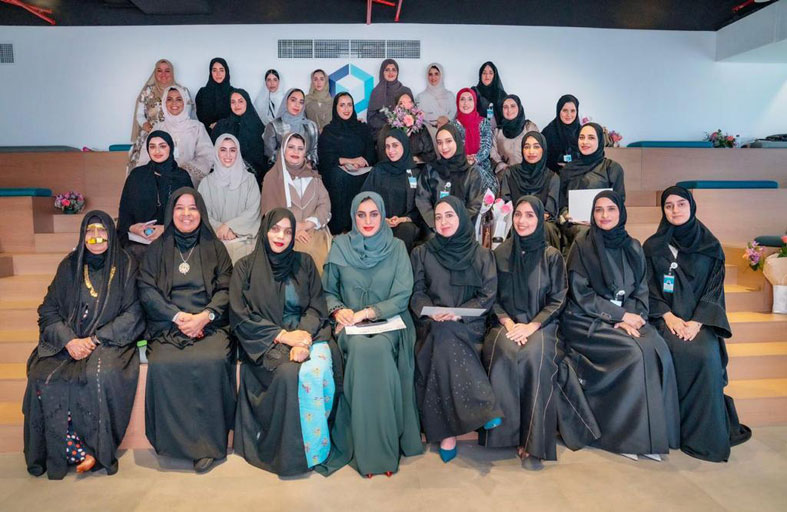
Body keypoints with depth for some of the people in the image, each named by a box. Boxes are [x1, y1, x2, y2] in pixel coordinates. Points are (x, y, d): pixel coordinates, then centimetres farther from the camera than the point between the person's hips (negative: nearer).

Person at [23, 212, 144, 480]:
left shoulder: (126, 266, 3)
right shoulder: (69, 266, 11)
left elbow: (133, 314, -3)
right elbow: (49, 310, 7)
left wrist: (96, 339, -14)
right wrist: (69, 340, -12)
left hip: (111, 341, -3)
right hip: (67, 341, 3)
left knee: (100, 376, -33)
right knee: (43, 379, -25)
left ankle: (98, 450, -17)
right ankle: (78, 452, -18)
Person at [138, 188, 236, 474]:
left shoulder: (214, 247, 15)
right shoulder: (158, 249, 16)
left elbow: (226, 289, 6)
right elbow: (146, 290, 5)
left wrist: (205, 316, -12)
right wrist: (177, 316, -11)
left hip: (210, 324, -1)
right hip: (167, 325, 1)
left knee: (214, 361, -31)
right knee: (162, 365, -30)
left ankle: (209, 442, -18)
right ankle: (177, 440, -14)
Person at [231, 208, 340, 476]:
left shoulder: (304, 263, 12)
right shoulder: (245, 268, 7)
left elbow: (316, 307, 5)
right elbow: (240, 317, -2)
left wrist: (304, 338, -15)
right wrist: (283, 335, -13)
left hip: (306, 332, 2)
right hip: (265, 341, -1)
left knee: (319, 369, -30)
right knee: (288, 373, -32)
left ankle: (317, 443, -10)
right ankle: (294, 450, -13)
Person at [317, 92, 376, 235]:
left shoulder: (363, 128, 20)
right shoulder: (328, 131, 13)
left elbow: (370, 155, 9)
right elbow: (325, 158, -1)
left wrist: (357, 164, -12)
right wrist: (350, 161, -10)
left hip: (360, 174, 2)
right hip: (336, 176, -2)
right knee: (337, 174, -34)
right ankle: (338, 231, -29)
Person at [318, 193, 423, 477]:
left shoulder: (396, 248, 6)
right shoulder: (340, 247, 9)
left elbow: (402, 296, -2)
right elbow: (328, 291, 11)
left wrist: (367, 312, -13)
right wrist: (337, 310, -10)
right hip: (351, 325, 1)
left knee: (378, 348, -35)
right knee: (361, 347, -34)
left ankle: (384, 447, -21)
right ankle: (365, 450, -23)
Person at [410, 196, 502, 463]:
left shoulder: (482, 255, 11)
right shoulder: (422, 254, 13)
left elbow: (487, 296, 3)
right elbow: (416, 294, 8)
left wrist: (459, 313, -14)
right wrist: (432, 312, -14)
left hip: (469, 324, -1)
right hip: (433, 324, 1)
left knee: (446, 336, -33)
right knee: (442, 337, -33)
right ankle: (482, 409, -26)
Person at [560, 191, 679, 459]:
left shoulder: (632, 247, 13)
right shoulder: (583, 245, -2)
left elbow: (641, 291, 10)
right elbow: (581, 294, -8)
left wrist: (630, 318, -10)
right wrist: (621, 315, -12)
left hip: (628, 317, 5)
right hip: (587, 320, -4)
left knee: (657, 349, -23)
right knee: (634, 353, -27)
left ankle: (653, 432, -13)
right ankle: (627, 434, -14)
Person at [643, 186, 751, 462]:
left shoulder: (710, 246, 10)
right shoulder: (653, 247, 9)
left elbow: (714, 290, 3)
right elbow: (649, 290, 5)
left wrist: (697, 321, -13)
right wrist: (668, 316, -13)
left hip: (700, 318, 1)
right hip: (667, 318, 0)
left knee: (707, 355, -30)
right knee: (683, 353, -31)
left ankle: (708, 434, -15)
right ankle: (677, 426, -18)